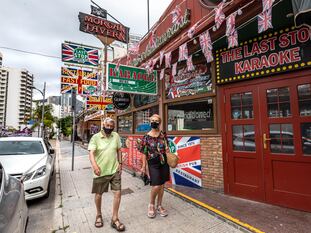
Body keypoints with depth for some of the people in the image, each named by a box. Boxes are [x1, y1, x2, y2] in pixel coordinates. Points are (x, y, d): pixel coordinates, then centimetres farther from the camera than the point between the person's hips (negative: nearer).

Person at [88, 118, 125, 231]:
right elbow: (91, 153, -19)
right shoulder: (95, 137, -10)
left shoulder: (116, 136, 0)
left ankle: (114, 219, 19)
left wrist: (120, 163, 5)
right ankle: (99, 215, 41)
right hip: (101, 171, -2)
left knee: (118, 193, 1)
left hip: (115, 170, 2)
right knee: (98, 194, 15)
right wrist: (94, 165, -35)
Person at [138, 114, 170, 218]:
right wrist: (144, 166, -4)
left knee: (162, 185, 13)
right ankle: (151, 205, 22)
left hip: (164, 163, 3)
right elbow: (144, 153, -4)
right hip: (153, 164, -3)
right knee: (156, 186, -7)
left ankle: (159, 206, 32)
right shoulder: (146, 137, -8)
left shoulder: (163, 135, 0)